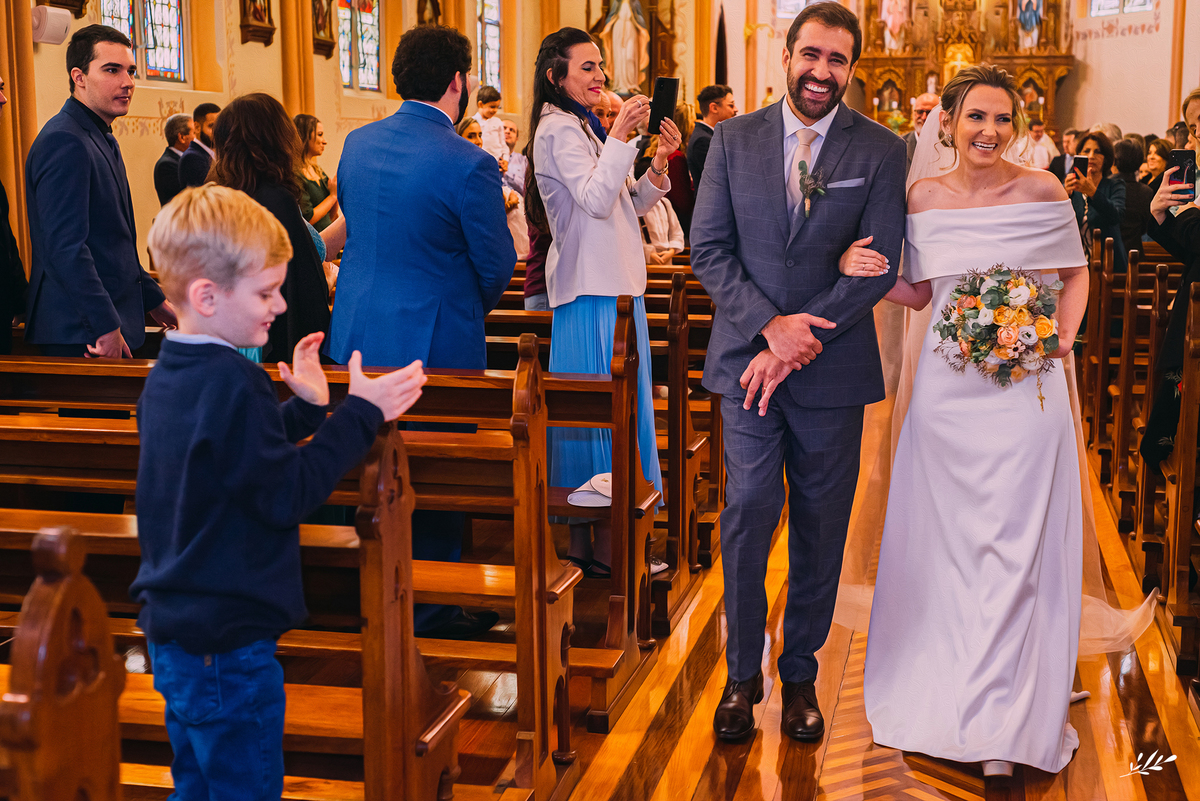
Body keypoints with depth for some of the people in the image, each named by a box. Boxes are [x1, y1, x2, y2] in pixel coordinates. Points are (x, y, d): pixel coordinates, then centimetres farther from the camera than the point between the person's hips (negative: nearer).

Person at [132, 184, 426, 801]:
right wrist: (360, 415, -16)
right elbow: (288, 495, -20)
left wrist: (304, 409, 11)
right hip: (227, 644, -10)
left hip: (174, 629, 10)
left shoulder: (168, 375, 9)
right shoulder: (233, 385, -22)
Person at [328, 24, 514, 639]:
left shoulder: (356, 143, 2)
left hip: (358, 336, 7)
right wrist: (474, 306, 10)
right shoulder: (467, 165, -19)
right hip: (435, 340, -6)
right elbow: (497, 266, -11)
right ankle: (431, 608, 17)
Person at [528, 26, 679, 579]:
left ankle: (585, 540, 19)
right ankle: (604, 548, 0)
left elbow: (628, 203, 18)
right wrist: (620, 135, -24)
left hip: (612, 284, 10)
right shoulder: (560, 128, -10)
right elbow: (595, 200, -21)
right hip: (593, 290, -10)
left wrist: (658, 166, 3)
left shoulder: (582, 127, 19)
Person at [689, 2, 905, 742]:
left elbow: (878, 266, -6)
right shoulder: (734, 140, 4)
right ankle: (743, 673, 12)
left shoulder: (882, 151, 0)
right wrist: (771, 325, -15)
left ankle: (801, 674, 24)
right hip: (747, 358, 0)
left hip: (833, 369, 0)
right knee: (750, 508, -6)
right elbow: (709, 249, 0)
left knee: (821, 526, 8)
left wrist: (799, 337, -14)